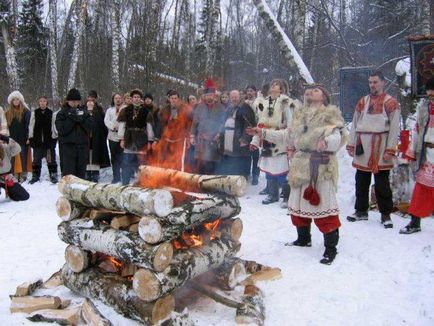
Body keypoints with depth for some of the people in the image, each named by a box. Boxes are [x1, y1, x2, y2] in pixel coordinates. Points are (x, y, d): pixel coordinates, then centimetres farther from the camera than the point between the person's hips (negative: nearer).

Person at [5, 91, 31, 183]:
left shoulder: (26, 111, 0)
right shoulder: (8, 113, 11)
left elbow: (28, 125, -4)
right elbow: (7, 126, 10)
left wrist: (27, 137, -11)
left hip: (22, 139, -4)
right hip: (12, 139, 4)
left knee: (23, 157, 0)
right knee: (13, 158, 3)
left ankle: (23, 175, 5)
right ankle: (15, 175, 7)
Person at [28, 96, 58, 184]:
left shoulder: (51, 113, 0)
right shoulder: (34, 113, 4)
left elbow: (53, 126, 1)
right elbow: (31, 126, 6)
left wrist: (54, 139, -3)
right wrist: (31, 138, 1)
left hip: (48, 140, -1)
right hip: (37, 140, 2)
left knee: (51, 159, 3)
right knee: (36, 159, 8)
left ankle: (53, 176, 11)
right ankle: (35, 176, 17)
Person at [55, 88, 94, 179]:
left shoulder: (83, 112, 11)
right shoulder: (62, 113, 4)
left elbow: (90, 126, 1)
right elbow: (61, 130, -9)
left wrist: (81, 119, -14)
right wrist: (71, 119, -14)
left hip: (83, 145, 3)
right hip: (68, 145, -3)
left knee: (81, 171, 10)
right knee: (69, 171, -7)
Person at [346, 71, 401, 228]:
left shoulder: (390, 103, -2)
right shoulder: (362, 102, 14)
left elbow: (394, 128, -6)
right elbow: (355, 124, 14)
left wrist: (390, 149, -12)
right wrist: (351, 144, 8)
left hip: (379, 147, -5)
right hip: (362, 146, 5)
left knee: (382, 183, 1)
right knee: (361, 181, 11)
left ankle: (386, 214, 13)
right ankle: (361, 211, 24)